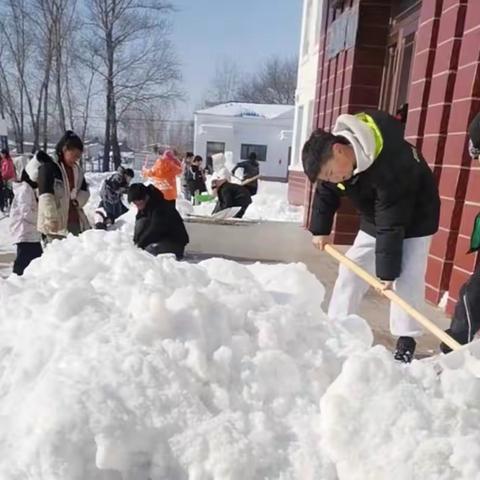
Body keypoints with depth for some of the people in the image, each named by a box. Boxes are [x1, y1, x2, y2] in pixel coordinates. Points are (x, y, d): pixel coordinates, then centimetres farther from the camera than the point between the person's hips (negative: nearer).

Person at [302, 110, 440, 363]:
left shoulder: (389, 167, -41)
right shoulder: (333, 155, -19)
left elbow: (391, 226, -36)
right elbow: (325, 194, -1)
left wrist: (387, 271, -31)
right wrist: (320, 230, 2)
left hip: (414, 219, -6)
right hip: (375, 218, 7)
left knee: (405, 278, -12)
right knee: (351, 269, 3)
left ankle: (406, 340, 2)